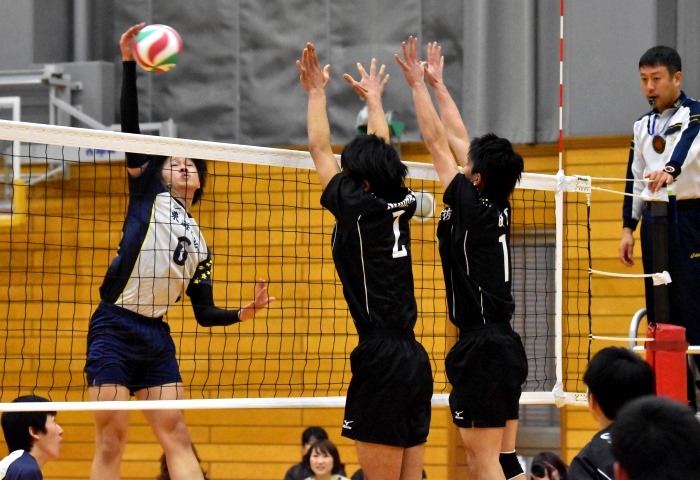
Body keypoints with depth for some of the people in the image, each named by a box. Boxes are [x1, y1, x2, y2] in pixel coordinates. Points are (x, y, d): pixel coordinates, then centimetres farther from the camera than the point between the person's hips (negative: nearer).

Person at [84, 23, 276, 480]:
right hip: (114, 328, -5)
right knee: (111, 440, -8)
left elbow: (205, 313, 20)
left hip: (157, 339, 5)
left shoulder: (199, 244, 21)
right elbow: (131, 129, -2)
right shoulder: (149, 193, 8)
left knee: (177, 435, -1)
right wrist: (130, 65, -10)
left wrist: (244, 312, 3)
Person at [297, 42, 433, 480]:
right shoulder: (401, 206, 11)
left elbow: (320, 149, 7)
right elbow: (383, 152, 30)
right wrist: (373, 99, 44)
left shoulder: (358, 206, -5)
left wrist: (317, 91, 19)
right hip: (416, 360, 8)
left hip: (382, 361, -8)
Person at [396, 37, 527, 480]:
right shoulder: (498, 209, 9)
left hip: (481, 350, -9)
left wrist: (418, 83, 5)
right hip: (507, 345, 9)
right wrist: (437, 83, 28)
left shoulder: (471, 207, -11)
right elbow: (457, 140, 19)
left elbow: (438, 143, -4)